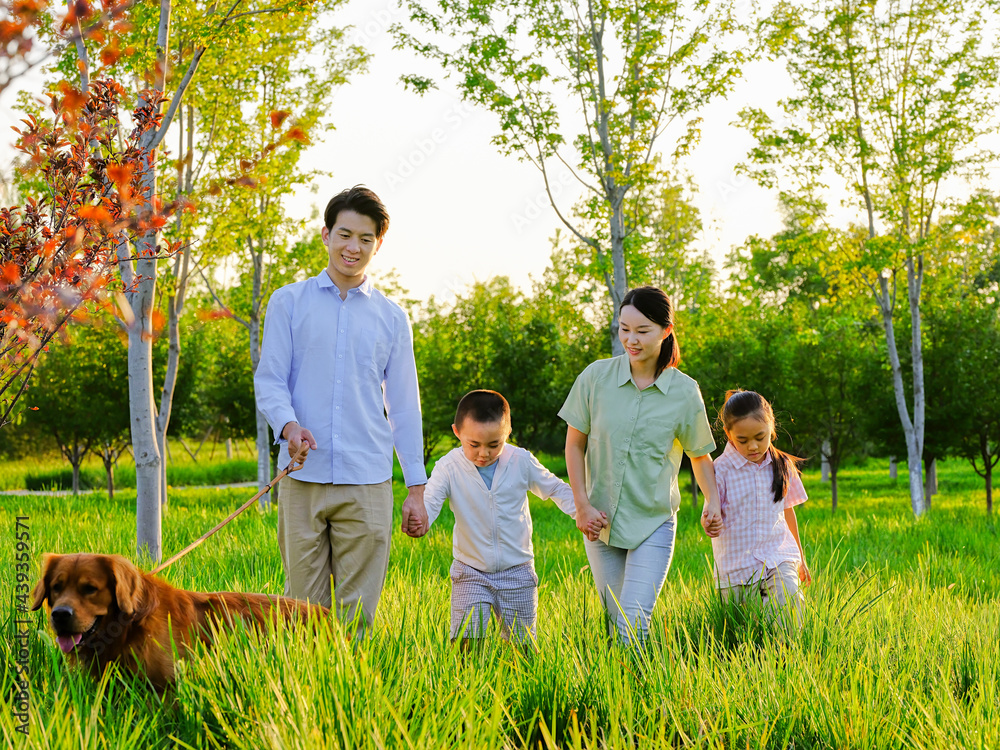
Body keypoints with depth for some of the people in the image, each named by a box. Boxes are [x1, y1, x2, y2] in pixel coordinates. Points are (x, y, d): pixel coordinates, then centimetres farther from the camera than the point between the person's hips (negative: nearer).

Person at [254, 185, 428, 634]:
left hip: (368, 483, 1)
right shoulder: (288, 303, 8)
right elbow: (268, 380, 3)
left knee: (358, 610, 0)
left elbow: (404, 407, 14)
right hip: (303, 479, -1)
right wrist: (289, 425, -19)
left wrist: (416, 488, 10)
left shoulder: (391, 318, 13)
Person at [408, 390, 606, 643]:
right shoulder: (449, 467, -10)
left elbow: (556, 489, 8)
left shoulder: (521, 462, -6)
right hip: (470, 574, -1)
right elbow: (429, 500, -20)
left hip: (517, 573, 1)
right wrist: (419, 521, -43)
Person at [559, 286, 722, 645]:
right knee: (614, 620, 10)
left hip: (654, 524, -2)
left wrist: (712, 501, -9)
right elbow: (575, 444, 3)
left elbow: (700, 455, 7)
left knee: (633, 623, -15)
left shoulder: (684, 392, -7)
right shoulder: (596, 377, -6)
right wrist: (582, 505, -4)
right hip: (600, 520, 2)